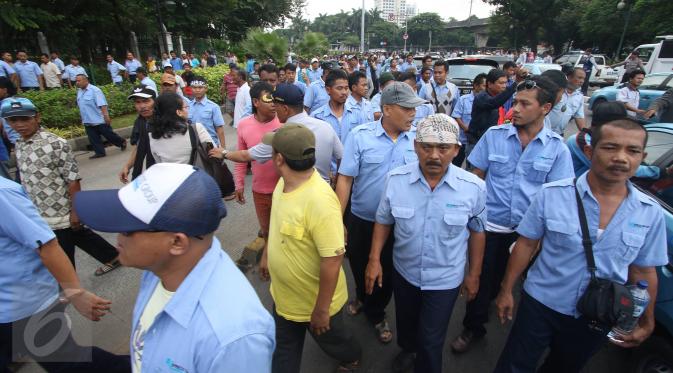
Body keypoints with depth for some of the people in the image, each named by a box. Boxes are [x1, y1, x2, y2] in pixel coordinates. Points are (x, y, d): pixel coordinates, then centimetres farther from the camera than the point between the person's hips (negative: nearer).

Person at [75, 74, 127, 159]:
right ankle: (99, 152, 13)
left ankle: (122, 142, 23)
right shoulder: (79, 91, 12)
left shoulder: (94, 90, -13)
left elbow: (102, 104, -20)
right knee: (93, 139, 6)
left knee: (109, 135, 2)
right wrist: (83, 118, 22)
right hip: (87, 122, 7)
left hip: (99, 120, -7)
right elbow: (80, 106, 21)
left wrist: (106, 116, -27)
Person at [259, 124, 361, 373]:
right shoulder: (284, 182, -9)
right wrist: (266, 255, 18)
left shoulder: (319, 201, -37)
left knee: (330, 340, 26)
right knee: (284, 349, 26)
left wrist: (321, 309, -22)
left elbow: (333, 259, -32)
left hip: (315, 302, -6)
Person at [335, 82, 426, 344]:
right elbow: (345, 179, -11)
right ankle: (362, 298, 55)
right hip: (362, 220, -1)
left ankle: (376, 313, 46)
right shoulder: (360, 135, -13)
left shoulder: (418, 137, -7)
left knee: (387, 273, 17)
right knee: (359, 267, 21)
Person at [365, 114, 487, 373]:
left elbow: (476, 232, -5)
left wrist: (474, 274, 2)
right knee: (405, 321, 30)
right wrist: (374, 260, -8)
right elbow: (383, 222, -4)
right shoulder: (395, 179, -18)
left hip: (445, 279, -2)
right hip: (404, 271, 3)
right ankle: (407, 349, 63)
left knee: (431, 341, 14)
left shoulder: (474, 188, -20)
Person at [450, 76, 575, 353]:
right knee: (482, 279, 10)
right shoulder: (494, 135, -6)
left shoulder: (557, 148, -5)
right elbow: (475, 177, -1)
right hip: (489, 225, -1)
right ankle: (473, 327, 33)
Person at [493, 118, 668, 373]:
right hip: (540, 304, -2)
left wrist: (647, 321, 6)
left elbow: (643, 271, 4)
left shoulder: (651, 213, -7)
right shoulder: (552, 194, -16)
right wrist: (506, 290, -6)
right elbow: (526, 244, -9)